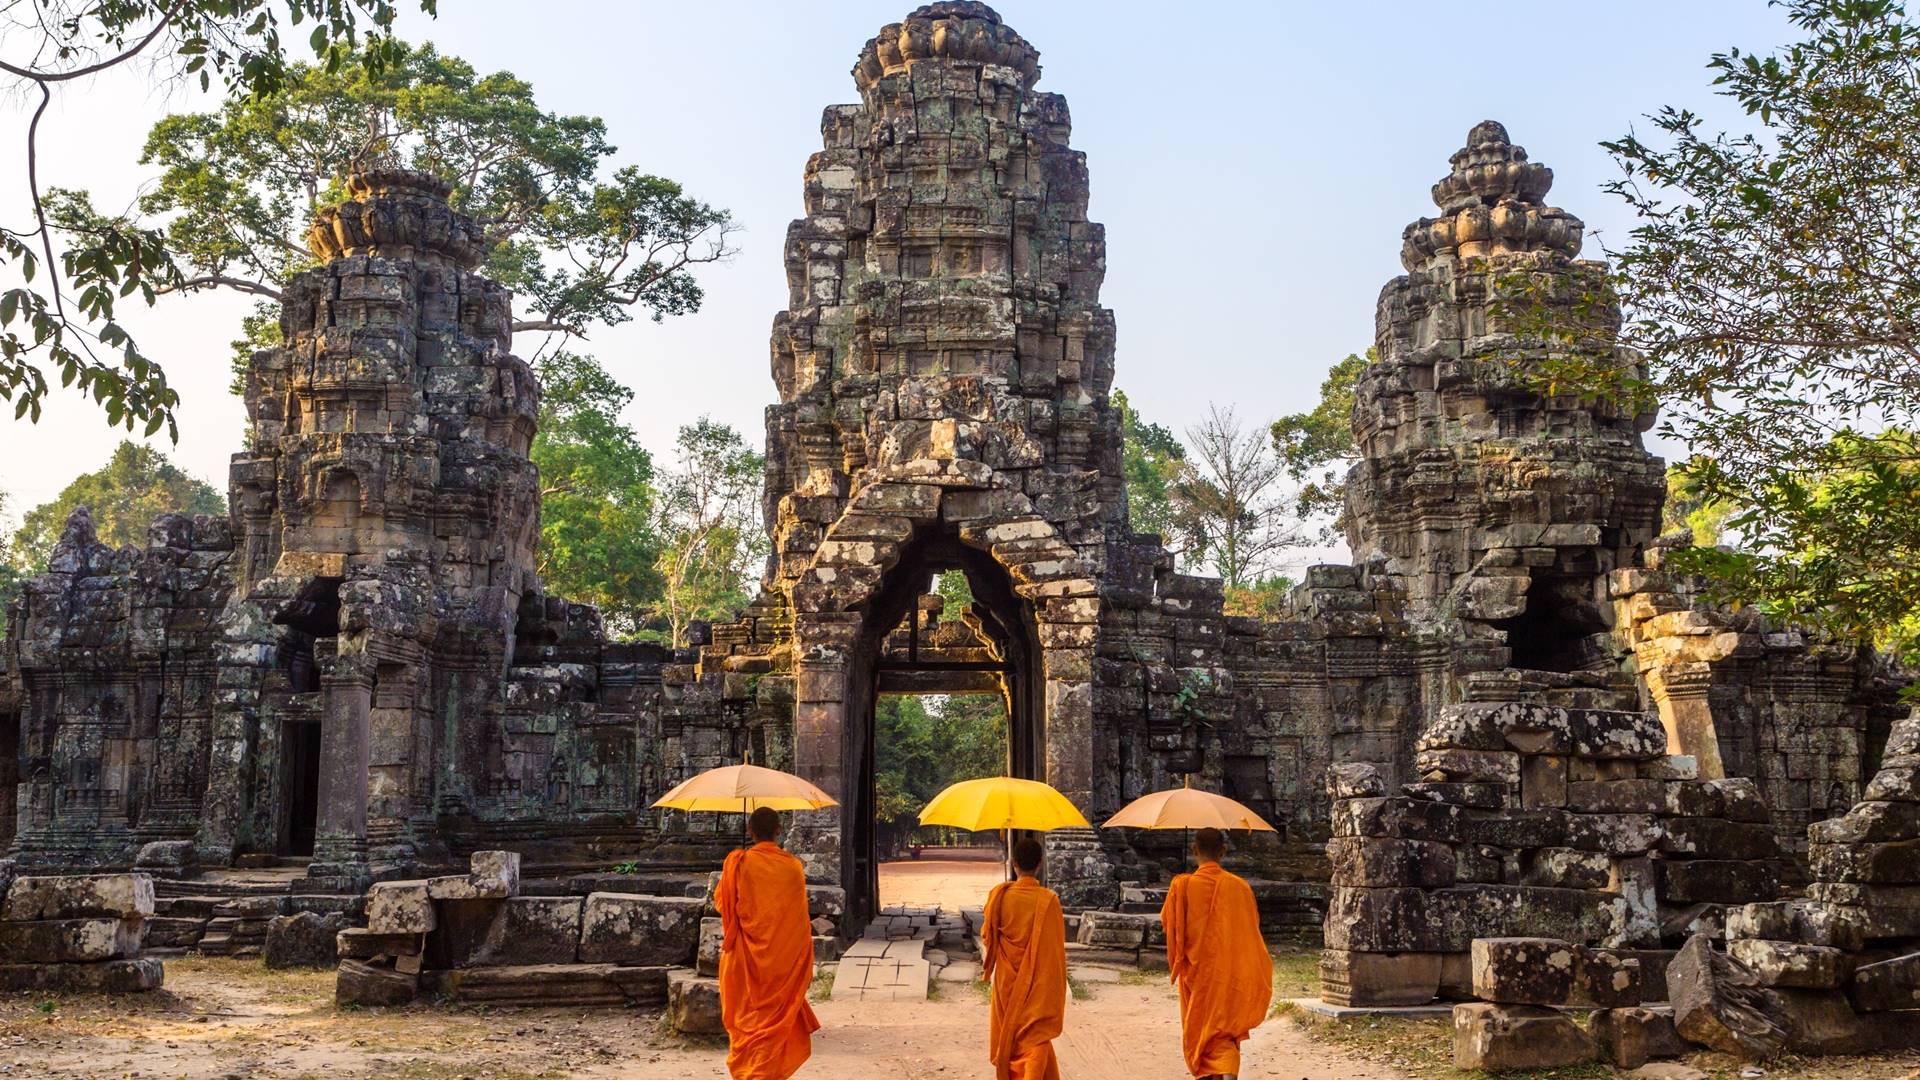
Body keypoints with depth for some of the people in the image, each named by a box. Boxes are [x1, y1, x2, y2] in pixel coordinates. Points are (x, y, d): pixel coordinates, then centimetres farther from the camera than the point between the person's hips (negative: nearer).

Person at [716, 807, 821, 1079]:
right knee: (775, 1018, 9)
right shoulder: (793, 866, -4)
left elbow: (721, 902, 4)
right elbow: (800, 916, 4)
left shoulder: (738, 862, -10)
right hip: (784, 957, 1)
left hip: (745, 958, -1)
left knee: (744, 1017, 14)